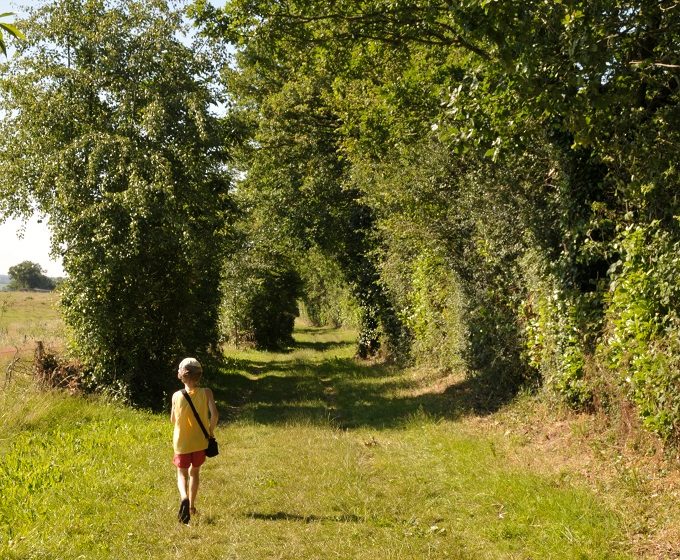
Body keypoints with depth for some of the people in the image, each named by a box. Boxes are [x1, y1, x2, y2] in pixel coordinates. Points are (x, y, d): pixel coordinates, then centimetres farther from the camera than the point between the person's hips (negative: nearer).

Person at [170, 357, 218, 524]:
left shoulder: (177, 396, -10)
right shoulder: (206, 393, -12)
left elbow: (173, 420, 2)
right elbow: (214, 414, -21)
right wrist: (211, 430, -5)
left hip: (181, 442, -1)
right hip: (200, 441, 1)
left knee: (182, 474, 9)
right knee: (194, 473, 21)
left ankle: (184, 498, -21)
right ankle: (192, 506, 28)